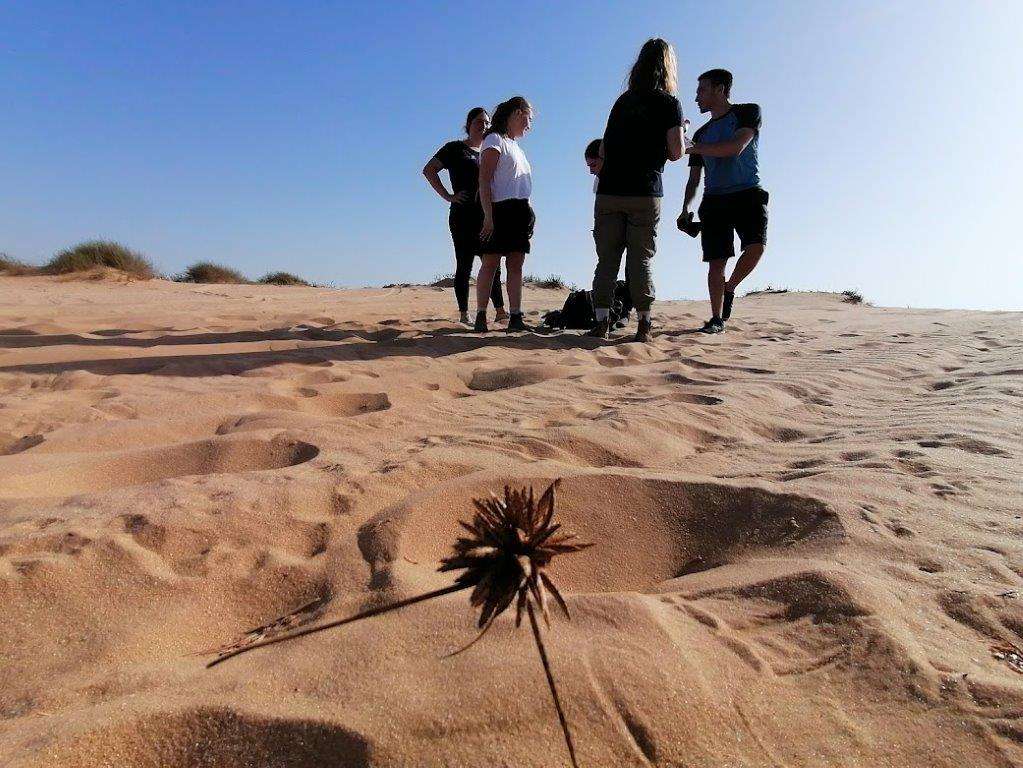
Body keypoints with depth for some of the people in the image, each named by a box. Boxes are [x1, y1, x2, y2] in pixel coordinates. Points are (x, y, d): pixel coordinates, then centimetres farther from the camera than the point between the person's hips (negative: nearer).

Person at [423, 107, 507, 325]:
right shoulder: (456, 148, 3)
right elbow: (429, 170, -4)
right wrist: (448, 196, -11)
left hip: (487, 217, 6)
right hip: (463, 216, -6)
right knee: (464, 266, -3)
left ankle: (500, 311, 6)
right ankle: (464, 314, 0)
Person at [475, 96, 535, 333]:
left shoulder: (515, 146, 26)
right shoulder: (495, 140, 1)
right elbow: (484, 180, -10)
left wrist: (528, 216, 15)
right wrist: (488, 216, -20)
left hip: (521, 211, 8)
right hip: (500, 209, -8)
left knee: (516, 265, 1)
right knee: (491, 263, -8)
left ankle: (516, 318, 0)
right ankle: (481, 317, -8)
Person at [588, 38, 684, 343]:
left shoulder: (622, 101, 17)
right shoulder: (669, 102, 5)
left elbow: (604, 149, 17)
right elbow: (676, 152, -2)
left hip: (609, 192, 3)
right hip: (645, 194, -3)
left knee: (607, 259, 3)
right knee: (640, 260, 0)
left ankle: (601, 323, -3)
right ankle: (644, 326, -1)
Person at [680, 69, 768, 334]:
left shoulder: (748, 112, 5)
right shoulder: (702, 133, 20)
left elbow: (736, 148, -14)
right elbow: (694, 179, 19)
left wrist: (691, 148, -14)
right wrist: (685, 209, 2)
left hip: (748, 194, -4)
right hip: (714, 200, 4)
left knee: (755, 246, -25)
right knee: (716, 262, -5)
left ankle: (730, 288, 1)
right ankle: (717, 319, 3)